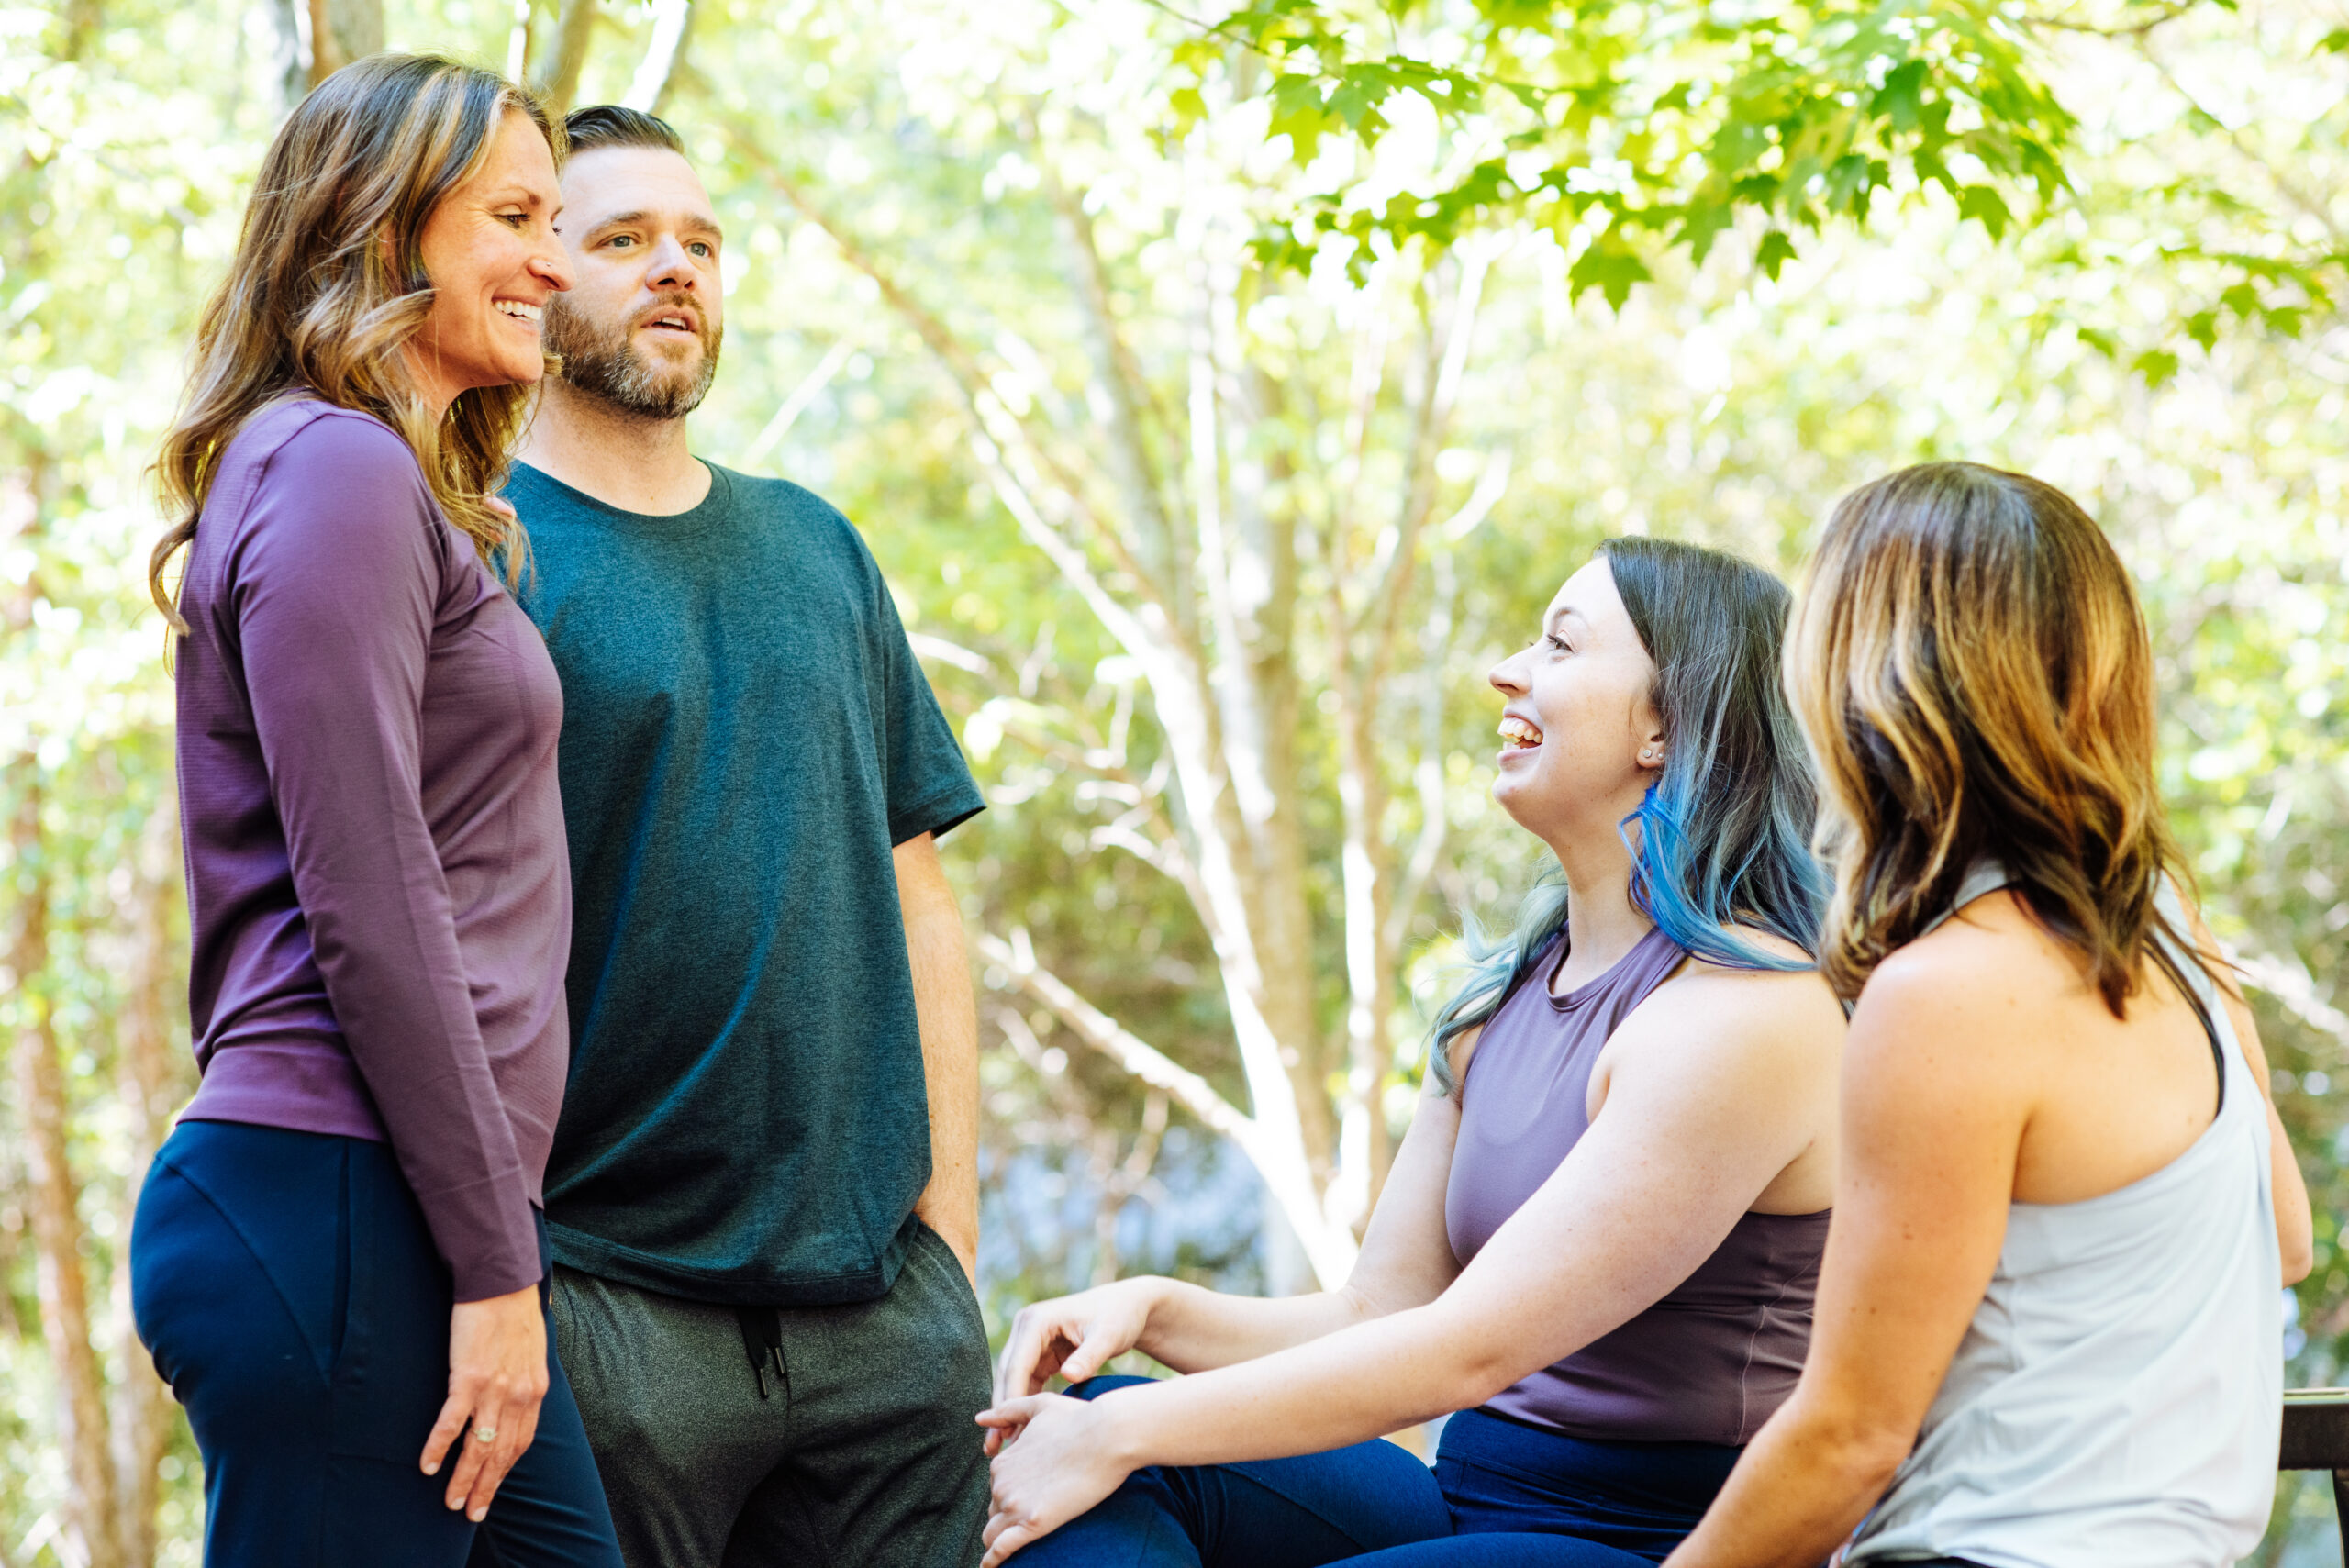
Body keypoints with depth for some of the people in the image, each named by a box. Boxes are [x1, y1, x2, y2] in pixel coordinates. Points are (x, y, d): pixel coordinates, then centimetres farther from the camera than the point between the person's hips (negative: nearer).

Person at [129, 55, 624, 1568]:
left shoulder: (384, 481, 21)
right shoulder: (338, 469, -9)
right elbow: (365, 902, -16)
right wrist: (496, 1261, -15)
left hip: (412, 1217, 10)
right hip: (341, 1215, -10)